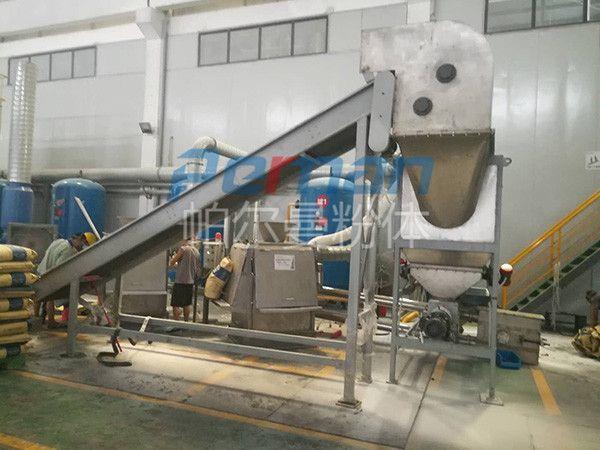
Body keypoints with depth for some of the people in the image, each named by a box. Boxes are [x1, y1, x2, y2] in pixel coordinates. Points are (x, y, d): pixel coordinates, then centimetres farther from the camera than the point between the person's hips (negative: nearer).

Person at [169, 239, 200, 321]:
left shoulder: (183, 249, -12)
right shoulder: (197, 251, 7)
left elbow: (171, 263, -6)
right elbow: (198, 269, 13)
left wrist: (174, 257, 13)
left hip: (180, 281, -7)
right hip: (190, 282, 7)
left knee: (176, 305, -1)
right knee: (187, 304, 16)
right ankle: (186, 322, 22)